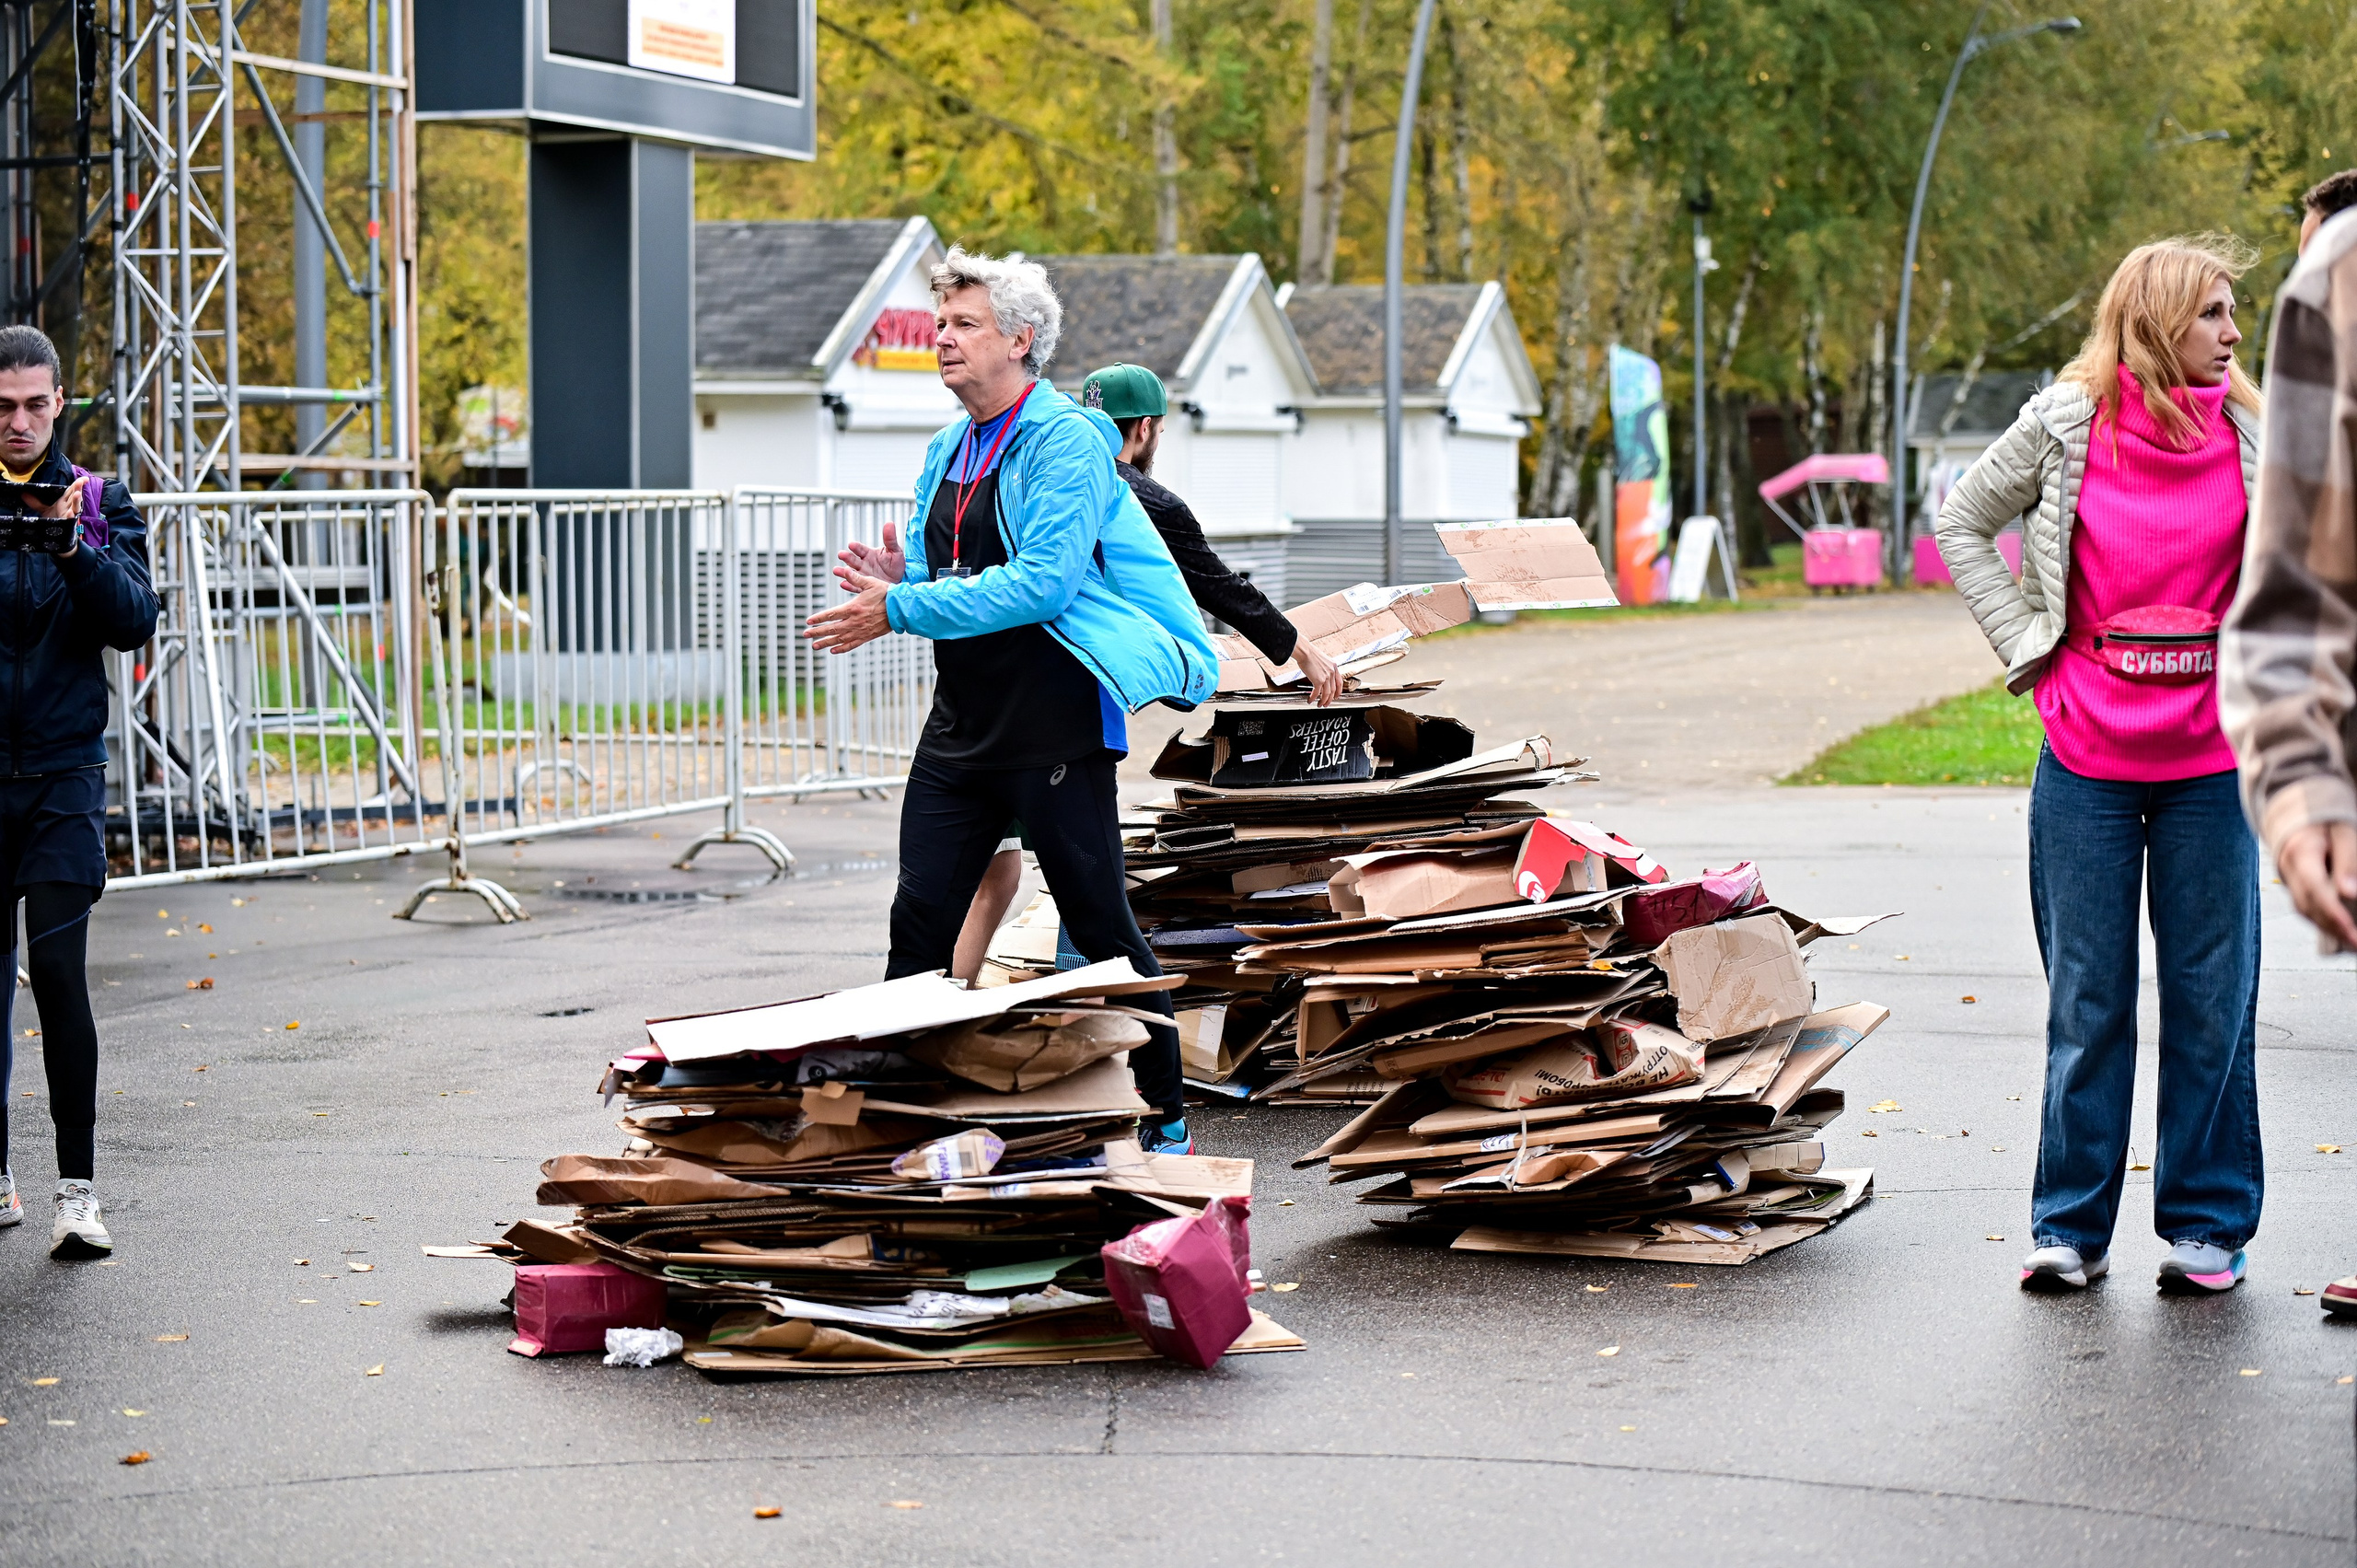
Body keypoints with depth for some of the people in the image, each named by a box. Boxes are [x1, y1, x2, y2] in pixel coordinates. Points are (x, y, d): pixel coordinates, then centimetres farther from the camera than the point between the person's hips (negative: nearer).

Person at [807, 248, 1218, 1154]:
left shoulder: (1067, 440, -10)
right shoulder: (948, 453, 15)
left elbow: (1041, 583, -21)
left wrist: (901, 611, -22)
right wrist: (898, 583, -2)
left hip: (1056, 728, -7)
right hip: (961, 730, 7)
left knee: (1101, 927, 0)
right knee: (919, 922, 2)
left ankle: (1166, 1119, 11)